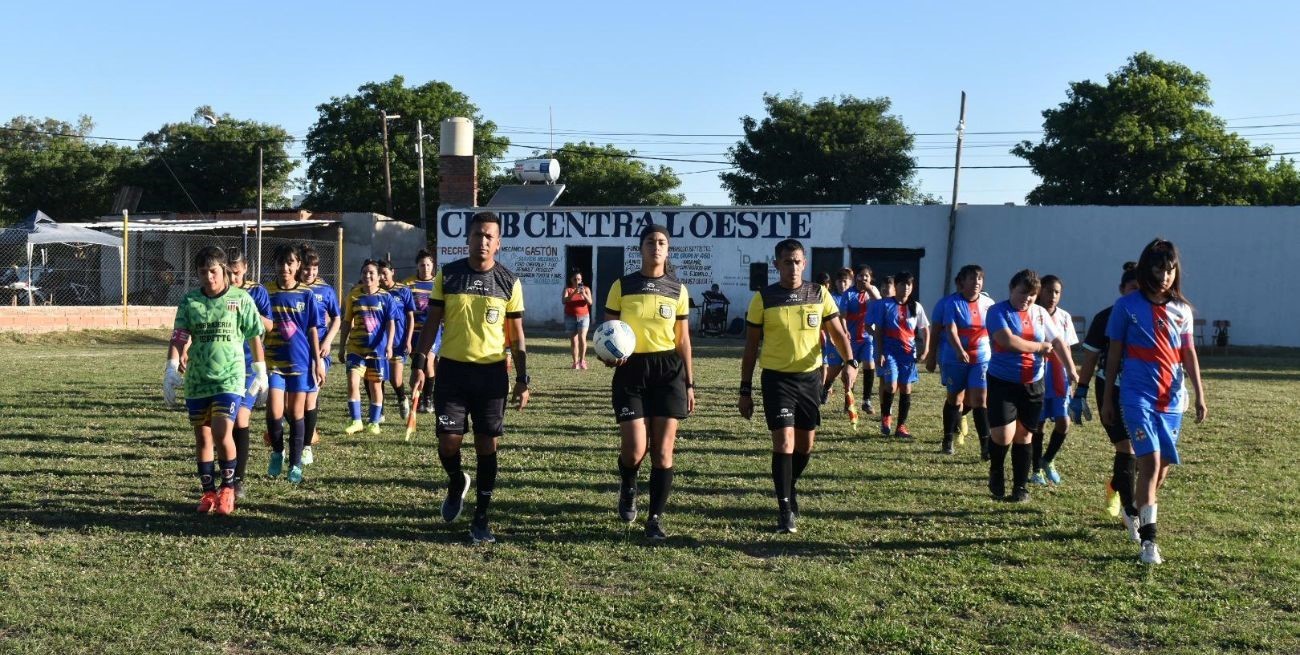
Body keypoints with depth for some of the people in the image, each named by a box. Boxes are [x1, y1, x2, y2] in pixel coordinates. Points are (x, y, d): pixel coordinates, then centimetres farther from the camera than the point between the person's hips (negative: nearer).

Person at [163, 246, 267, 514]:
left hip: (229, 379, -3)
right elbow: (178, 337, -1)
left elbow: (255, 338, 6)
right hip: (197, 380, 3)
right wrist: (172, 369, -13)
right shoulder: (190, 301, 5)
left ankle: (228, 487, 4)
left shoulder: (241, 299, -1)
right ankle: (209, 492, 22)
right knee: (202, 437, 9)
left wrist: (260, 372, 9)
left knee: (222, 432, -16)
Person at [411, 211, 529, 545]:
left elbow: (517, 335, 5)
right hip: (451, 369, 0)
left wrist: (522, 380, 0)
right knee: (448, 442, -3)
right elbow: (432, 323, 7)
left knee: (487, 445, 1)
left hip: (492, 372, 0)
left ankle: (481, 518, 14)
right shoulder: (447, 275, 1)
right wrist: (419, 362, -2)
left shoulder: (509, 282, 0)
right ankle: (456, 483, 31)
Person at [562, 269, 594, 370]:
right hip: (570, 317, 1)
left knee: (582, 338, -17)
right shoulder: (567, 289, 0)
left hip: (583, 317, -1)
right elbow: (563, 301, -16)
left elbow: (590, 302, -8)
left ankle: (582, 360, -3)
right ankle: (575, 362, 11)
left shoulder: (586, 289, 2)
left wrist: (584, 294, -26)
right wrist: (573, 294, -29)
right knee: (573, 341, 3)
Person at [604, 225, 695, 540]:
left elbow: (683, 340, 11)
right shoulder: (622, 286, 1)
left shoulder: (678, 290, 7)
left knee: (663, 450, -1)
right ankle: (628, 489, 26)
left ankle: (656, 518, 12)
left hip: (668, 369, 2)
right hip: (631, 370, -1)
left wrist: (690, 383, 9)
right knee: (634, 449, -9)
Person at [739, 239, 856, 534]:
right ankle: (785, 509, -3)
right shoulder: (764, 298, -4)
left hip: (810, 377, 3)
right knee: (784, 441, -12)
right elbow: (751, 346, 0)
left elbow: (837, 332, 0)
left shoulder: (819, 294, 2)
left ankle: (790, 488, 39)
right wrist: (745, 391, -2)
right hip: (777, 377, -3)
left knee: (805, 444, 12)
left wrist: (850, 361, -19)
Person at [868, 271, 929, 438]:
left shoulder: (916, 307, 8)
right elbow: (878, 331, 0)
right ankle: (885, 417, 10)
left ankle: (901, 426, 12)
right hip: (889, 350, -3)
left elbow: (925, 330, 13)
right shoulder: (885, 305, 0)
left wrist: (925, 350, 1)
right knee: (891, 385, -15)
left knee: (906, 388, 3)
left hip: (909, 352, 3)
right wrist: (879, 353, -6)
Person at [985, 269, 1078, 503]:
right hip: (1002, 382, -4)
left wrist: (1071, 369, 0)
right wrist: (1039, 347, -9)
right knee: (1003, 435, -11)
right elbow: (1007, 340, -21)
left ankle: (1021, 486, 19)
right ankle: (996, 474, 18)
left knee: (1023, 434, 8)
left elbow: (1057, 342, 11)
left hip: (1032, 384, 4)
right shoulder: (998, 311, -8)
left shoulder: (1040, 313, 9)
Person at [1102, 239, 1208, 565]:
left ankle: (1137, 511, 36)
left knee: (1163, 466, 10)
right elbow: (1114, 354, 2)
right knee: (1150, 463, -15)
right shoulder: (1127, 306, -3)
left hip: (1172, 400, 4)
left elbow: (1189, 354, 13)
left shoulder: (1181, 309, 8)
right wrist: (1107, 400, 3)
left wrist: (1199, 395, 7)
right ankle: (1148, 539, -10)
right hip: (1138, 397, -4)